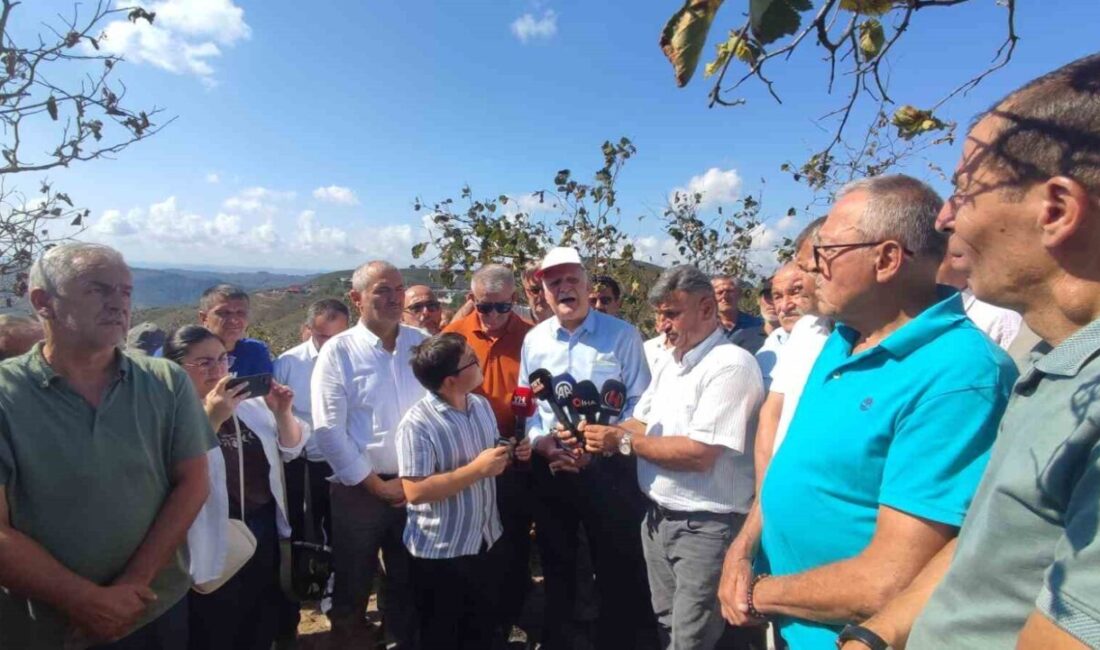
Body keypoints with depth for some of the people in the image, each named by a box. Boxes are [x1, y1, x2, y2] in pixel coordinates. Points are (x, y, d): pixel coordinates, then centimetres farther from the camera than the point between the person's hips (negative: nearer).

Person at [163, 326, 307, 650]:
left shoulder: (248, 402, 3)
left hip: (265, 532, 5)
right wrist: (211, 418, -34)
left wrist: (282, 414, -12)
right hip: (215, 544, -5)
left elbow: (290, 449, 6)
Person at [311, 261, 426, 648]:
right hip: (359, 490, -2)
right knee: (353, 583, 16)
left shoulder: (422, 344, 1)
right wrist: (378, 486, -10)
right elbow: (329, 430, -11)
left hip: (417, 486, 3)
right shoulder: (338, 351, -7)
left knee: (409, 581, 18)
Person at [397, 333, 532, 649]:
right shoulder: (417, 424, -24)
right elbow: (415, 491, -27)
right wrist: (477, 469, -29)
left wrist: (512, 452, -7)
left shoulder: (482, 405, -1)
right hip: (440, 553, -6)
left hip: (486, 541, 6)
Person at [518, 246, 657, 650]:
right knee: (556, 562, 21)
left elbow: (640, 401, -8)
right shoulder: (534, 340, 4)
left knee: (618, 566, 10)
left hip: (607, 466, -3)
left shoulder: (621, 335, -6)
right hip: (549, 469, 4)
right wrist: (539, 440, -9)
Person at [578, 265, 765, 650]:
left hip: (705, 527, -8)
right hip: (658, 518, 8)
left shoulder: (731, 365, -19)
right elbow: (641, 423, 14)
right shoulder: (672, 365, 10)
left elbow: (699, 454, -26)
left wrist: (623, 441, -19)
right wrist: (602, 437, -6)